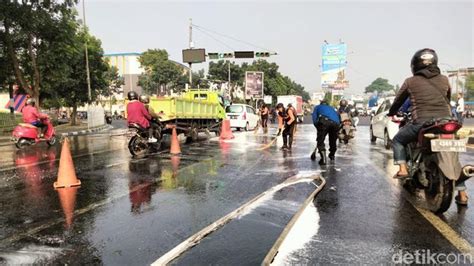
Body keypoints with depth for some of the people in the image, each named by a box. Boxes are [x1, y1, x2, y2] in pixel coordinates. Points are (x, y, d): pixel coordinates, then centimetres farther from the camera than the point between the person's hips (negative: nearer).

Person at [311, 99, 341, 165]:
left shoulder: (318, 107, 32)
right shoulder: (331, 108, 42)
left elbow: (314, 117, 15)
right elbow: (338, 115, 30)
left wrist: (318, 127, 18)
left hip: (324, 121, -4)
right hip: (336, 123, 4)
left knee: (320, 140, 1)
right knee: (333, 141, 23)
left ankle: (324, 158, -12)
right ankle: (332, 155, 40)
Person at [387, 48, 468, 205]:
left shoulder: (410, 81, 6)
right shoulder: (444, 80, 14)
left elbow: (398, 100, 16)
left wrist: (391, 113, 35)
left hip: (421, 123, -3)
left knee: (398, 140, 21)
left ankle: (403, 168, 3)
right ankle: (462, 193, 18)